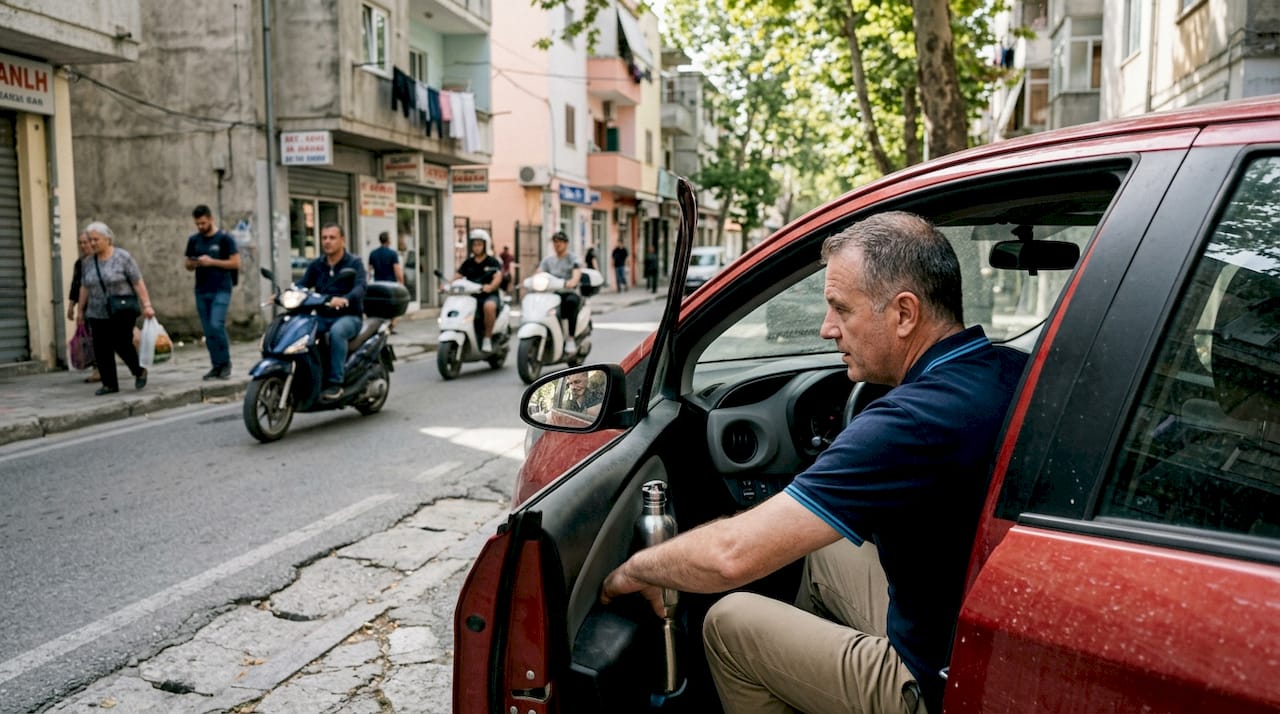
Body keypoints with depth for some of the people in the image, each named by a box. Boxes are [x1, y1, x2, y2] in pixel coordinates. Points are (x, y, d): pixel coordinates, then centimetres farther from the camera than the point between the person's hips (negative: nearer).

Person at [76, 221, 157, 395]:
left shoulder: (123, 257, -6)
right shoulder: (87, 262, 7)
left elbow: (138, 283, -9)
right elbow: (84, 288, 15)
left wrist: (146, 305, -15)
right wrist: (81, 311, 16)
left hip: (122, 311, -5)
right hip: (98, 314, 5)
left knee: (122, 344, -9)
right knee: (102, 349, 0)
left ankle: (139, 371, 15)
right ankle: (110, 384, 7)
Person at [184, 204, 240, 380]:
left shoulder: (224, 238, -2)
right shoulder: (193, 240, 12)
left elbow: (236, 263, -5)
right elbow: (188, 265, 19)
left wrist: (212, 262, -14)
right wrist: (194, 263, -5)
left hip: (221, 290, -5)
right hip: (201, 291, 5)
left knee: (216, 325, -17)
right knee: (208, 331, 4)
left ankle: (226, 363, -3)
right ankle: (217, 366, 11)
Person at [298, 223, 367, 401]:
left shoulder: (354, 263, -1)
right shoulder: (316, 265, 15)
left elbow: (360, 288, -18)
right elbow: (302, 285, 3)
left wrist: (345, 299, -40)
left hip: (348, 316, -4)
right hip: (322, 317, 5)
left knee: (337, 331, -38)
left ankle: (335, 383, -34)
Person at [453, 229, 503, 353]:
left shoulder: (493, 262, 4)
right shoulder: (468, 263, 17)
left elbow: (498, 277, -14)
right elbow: (457, 276, 5)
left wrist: (491, 287, -36)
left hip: (490, 295, -4)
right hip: (471, 296, 5)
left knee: (489, 306, -39)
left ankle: (487, 338, -24)